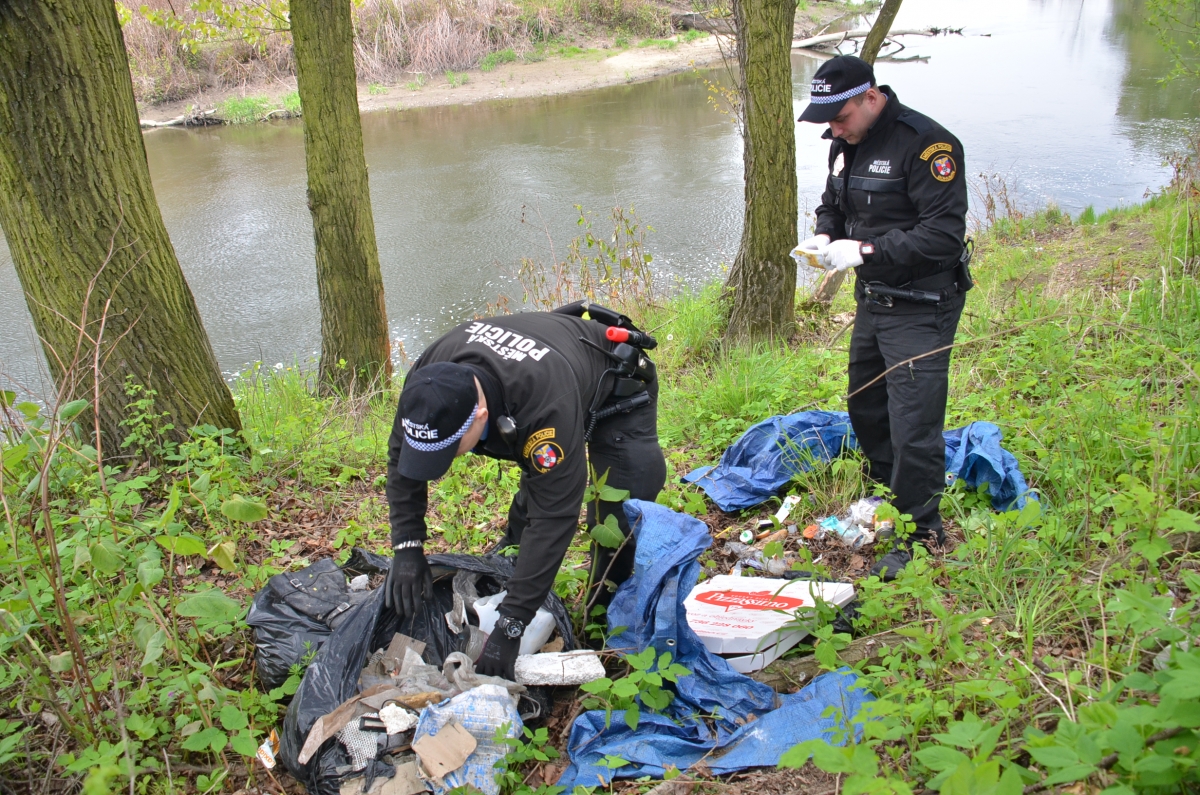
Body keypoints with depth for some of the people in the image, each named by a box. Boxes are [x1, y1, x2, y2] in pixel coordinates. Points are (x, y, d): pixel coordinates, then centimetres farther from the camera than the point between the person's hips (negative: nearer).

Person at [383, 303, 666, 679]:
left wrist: (509, 627, -40)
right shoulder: (428, 378, -28)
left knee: (619, 514, -16)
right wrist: (406, 547, -19)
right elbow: (401, 458, -11)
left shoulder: (547, 405, -48)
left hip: (619, 392, -6)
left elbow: (554, 516, -43)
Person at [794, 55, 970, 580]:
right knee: (865, 407, 20)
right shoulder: (846, 144, 7)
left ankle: (920, 532, 9)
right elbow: (832, 204, 21)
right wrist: (824, 236, -1)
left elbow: (946, 233, -24)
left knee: (913, 424, -7)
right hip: (872, 300, 9)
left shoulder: (925, 143, -19)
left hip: (921, 308, -9)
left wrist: (866, 250, -27)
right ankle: (887, 494, 41)